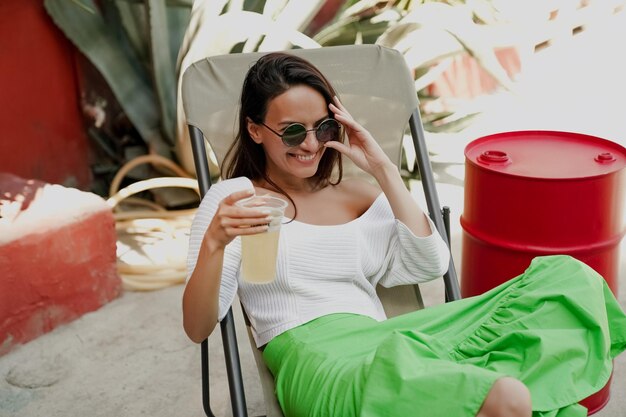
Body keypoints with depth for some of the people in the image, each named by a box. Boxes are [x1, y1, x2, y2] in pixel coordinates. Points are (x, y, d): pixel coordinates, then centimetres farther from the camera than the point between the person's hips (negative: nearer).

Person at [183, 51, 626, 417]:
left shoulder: (358, 193, 24)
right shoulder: (234, 198, 10)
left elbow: (431, 264, 8)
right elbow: (198, 327, 1)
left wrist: (383, 169, 7)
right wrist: (214, 243, -19)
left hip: (387, 343, 7)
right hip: (314, 358, -6)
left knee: (569, 278, -9)